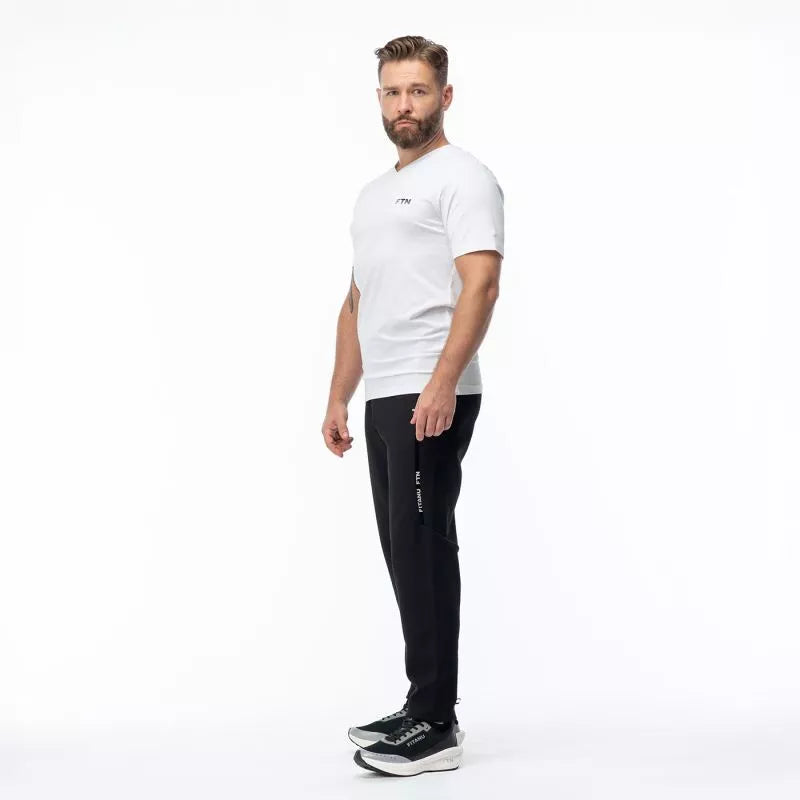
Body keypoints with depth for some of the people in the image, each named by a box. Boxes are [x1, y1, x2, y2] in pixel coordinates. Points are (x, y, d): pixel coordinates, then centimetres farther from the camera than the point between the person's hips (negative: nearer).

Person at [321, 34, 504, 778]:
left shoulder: (462, 177, -9)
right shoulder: (374, 193, 22)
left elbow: (480, 285, -22)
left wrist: (441, 383, -32)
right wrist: (337, 399, 19)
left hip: (432, 398, -11)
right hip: (385, 400, 11)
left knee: (422, 549, -11)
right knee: (406, 552, 13)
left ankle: (434, 724, -7)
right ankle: (425, 709, 22)